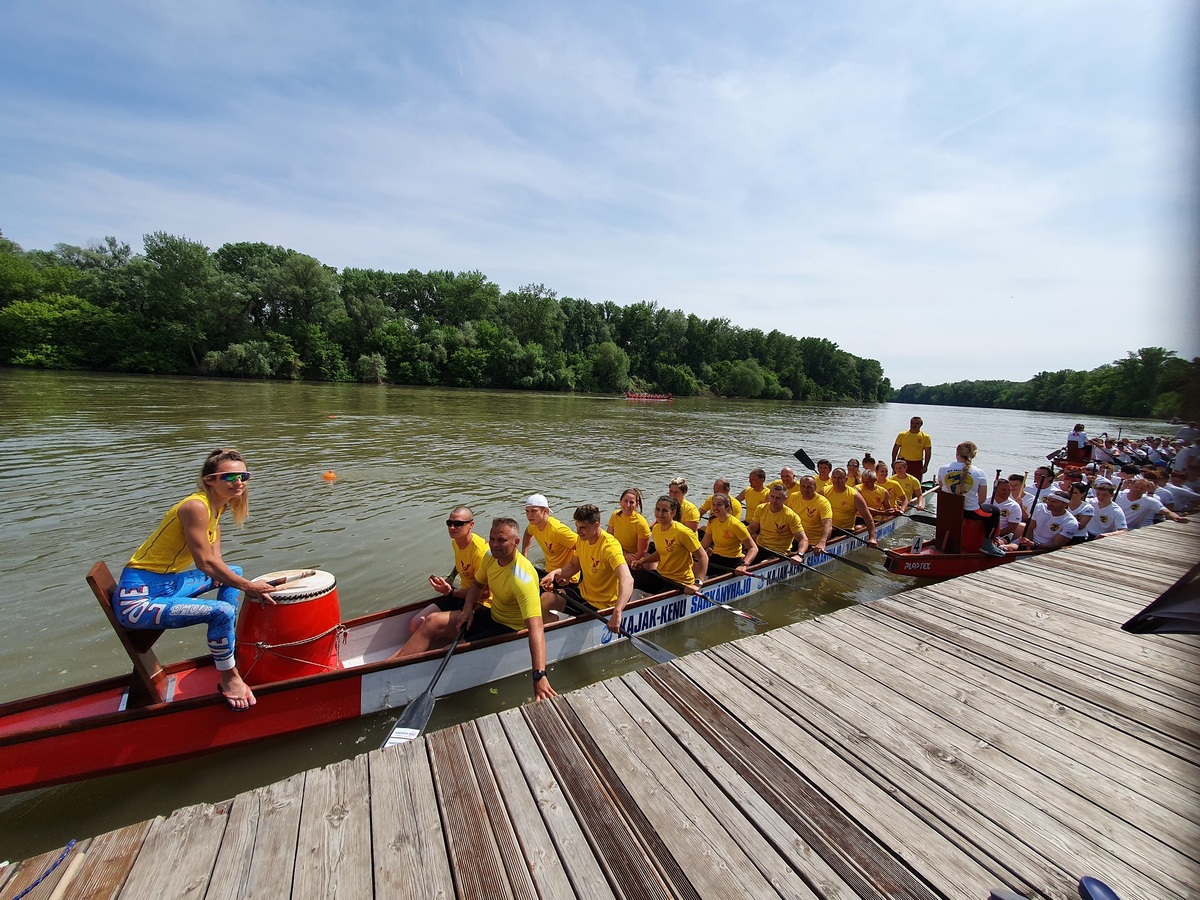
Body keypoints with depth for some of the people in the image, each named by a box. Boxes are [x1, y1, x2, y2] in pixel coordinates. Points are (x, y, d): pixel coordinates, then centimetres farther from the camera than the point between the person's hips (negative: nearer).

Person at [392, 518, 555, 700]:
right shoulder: (491, 556, -7)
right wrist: (468, 608, -6)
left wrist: (539, 675, -48)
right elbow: (477, 584, 14)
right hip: (492, 615, 8)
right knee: (433, 622, -5)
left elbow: (535, 627, -40)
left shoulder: (522, 579, -32)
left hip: (511, 630, -8)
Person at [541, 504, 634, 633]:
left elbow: (627, 580, -42)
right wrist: (555, 573, -10)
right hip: (583, 592, 7)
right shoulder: (582, 539, -4)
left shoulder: (610, 546, -29)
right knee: (546, 598, -2)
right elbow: (574, 565, 11)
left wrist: (617, 613, -55)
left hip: (602, 606, -7)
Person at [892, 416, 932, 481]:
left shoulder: (925, 437, 1)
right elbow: (895, 449, 6)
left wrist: (925, 466, -4)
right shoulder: (902, 435, 3)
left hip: (917, 464, 0)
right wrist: (893, 462, 0)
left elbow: (928, 453, 2)